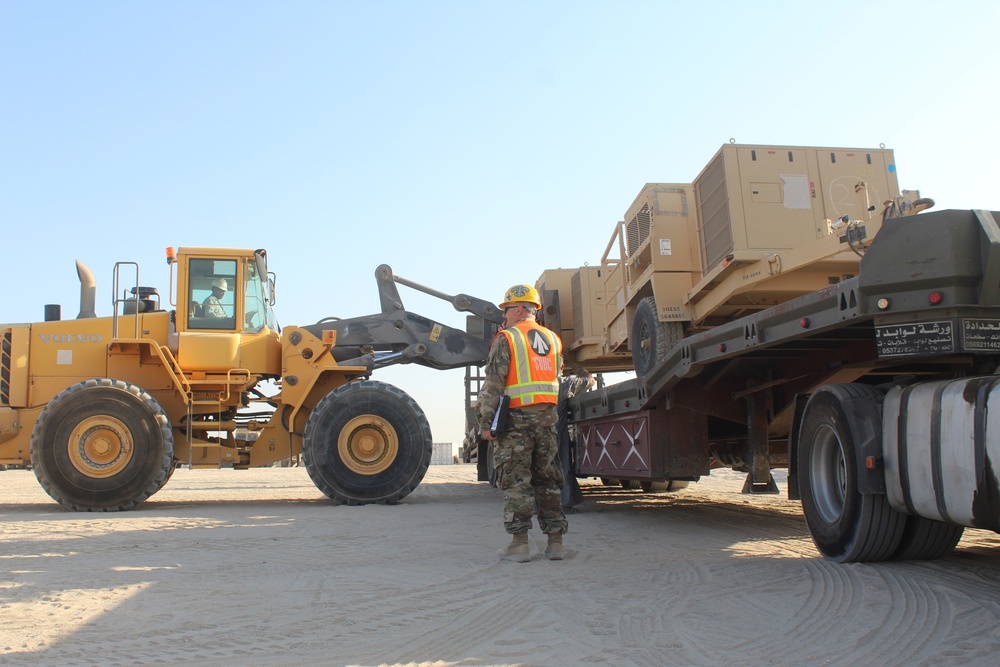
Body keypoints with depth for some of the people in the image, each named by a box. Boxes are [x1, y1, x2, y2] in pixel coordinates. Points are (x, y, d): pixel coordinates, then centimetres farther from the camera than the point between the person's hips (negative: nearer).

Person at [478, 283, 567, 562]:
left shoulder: (506, 339, -5)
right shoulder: (553, 339, 14)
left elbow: (493, 384, -10)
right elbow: (557, 376, 14)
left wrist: (485, 422, -9)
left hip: (516, 417, -5)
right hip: (547, 417, 5)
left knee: (515, 481, 0)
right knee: (548, 480, 10)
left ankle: (519, 544, 0)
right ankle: (555, 541, 12)